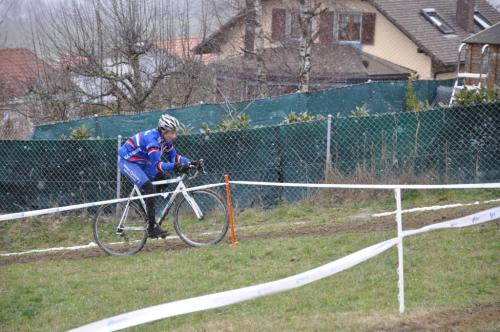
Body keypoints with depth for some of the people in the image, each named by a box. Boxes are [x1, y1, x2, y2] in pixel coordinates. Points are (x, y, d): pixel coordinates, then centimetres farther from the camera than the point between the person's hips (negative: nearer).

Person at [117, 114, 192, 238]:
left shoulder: (165, 139, -3)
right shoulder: (152, 139, -30)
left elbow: (174, 157, 4)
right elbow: (157, 165, -36)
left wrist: (188, 162, -11)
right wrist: (175, 166, -46)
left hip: (140, 162, 9)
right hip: (126, 162, -9)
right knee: (149, 189, -21)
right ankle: (152, 228, -20)